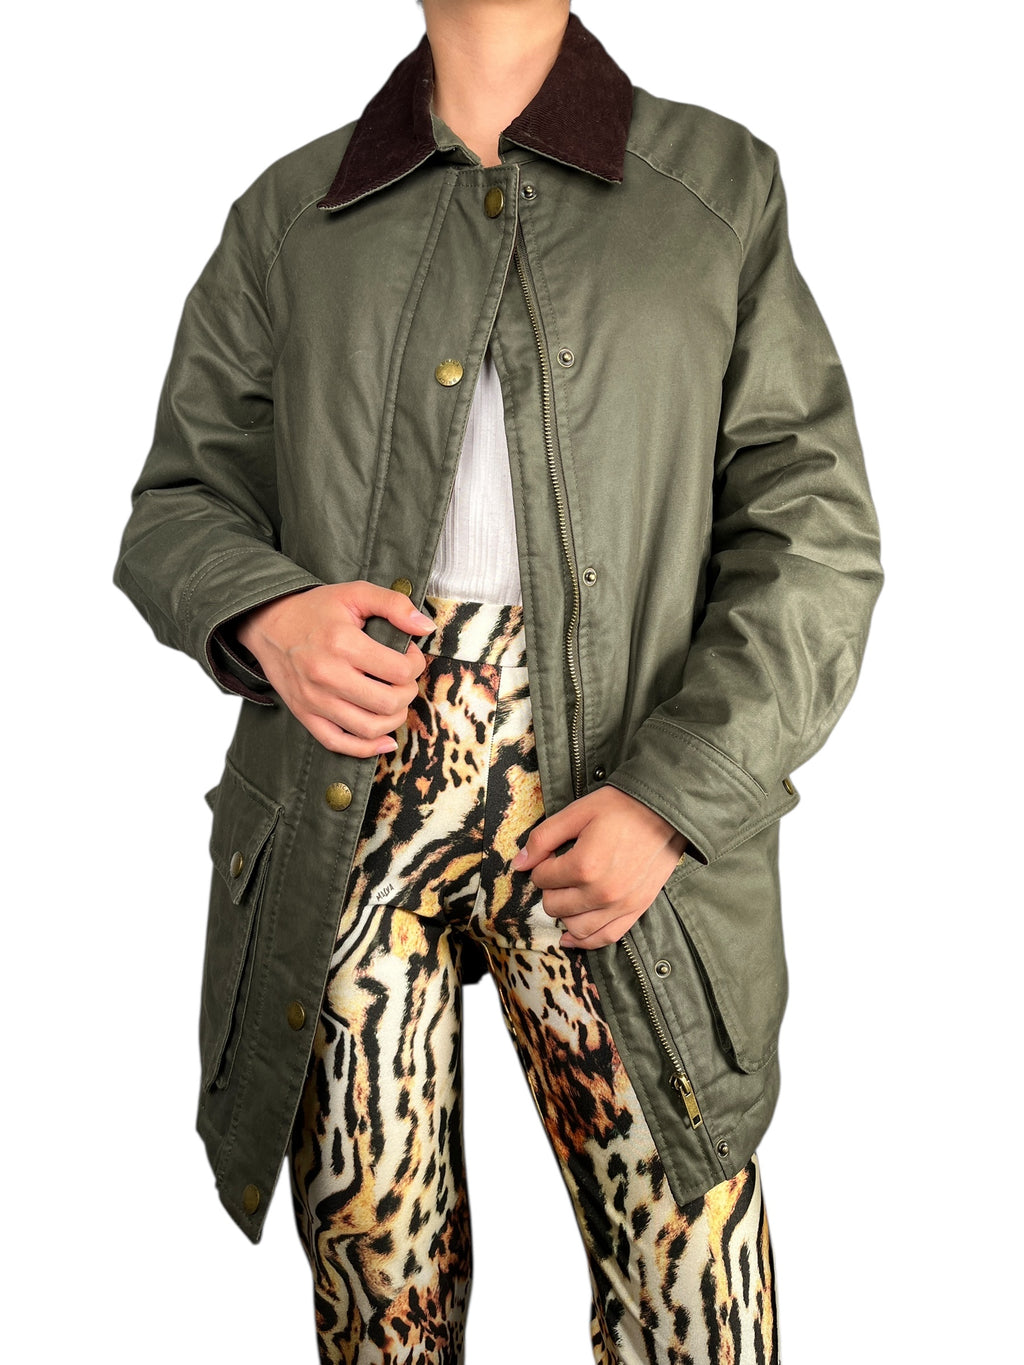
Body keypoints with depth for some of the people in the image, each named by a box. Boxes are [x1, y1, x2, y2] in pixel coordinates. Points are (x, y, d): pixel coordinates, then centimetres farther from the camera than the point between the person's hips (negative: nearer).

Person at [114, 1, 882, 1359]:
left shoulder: (724, 189, 10)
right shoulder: (287, 214, 15)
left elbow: (814, 542, 3)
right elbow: (181, 496, 14)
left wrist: (674, 793, -9)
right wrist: (263, 609, -10)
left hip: (607, 803, -1)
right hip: (344, 796, 2)